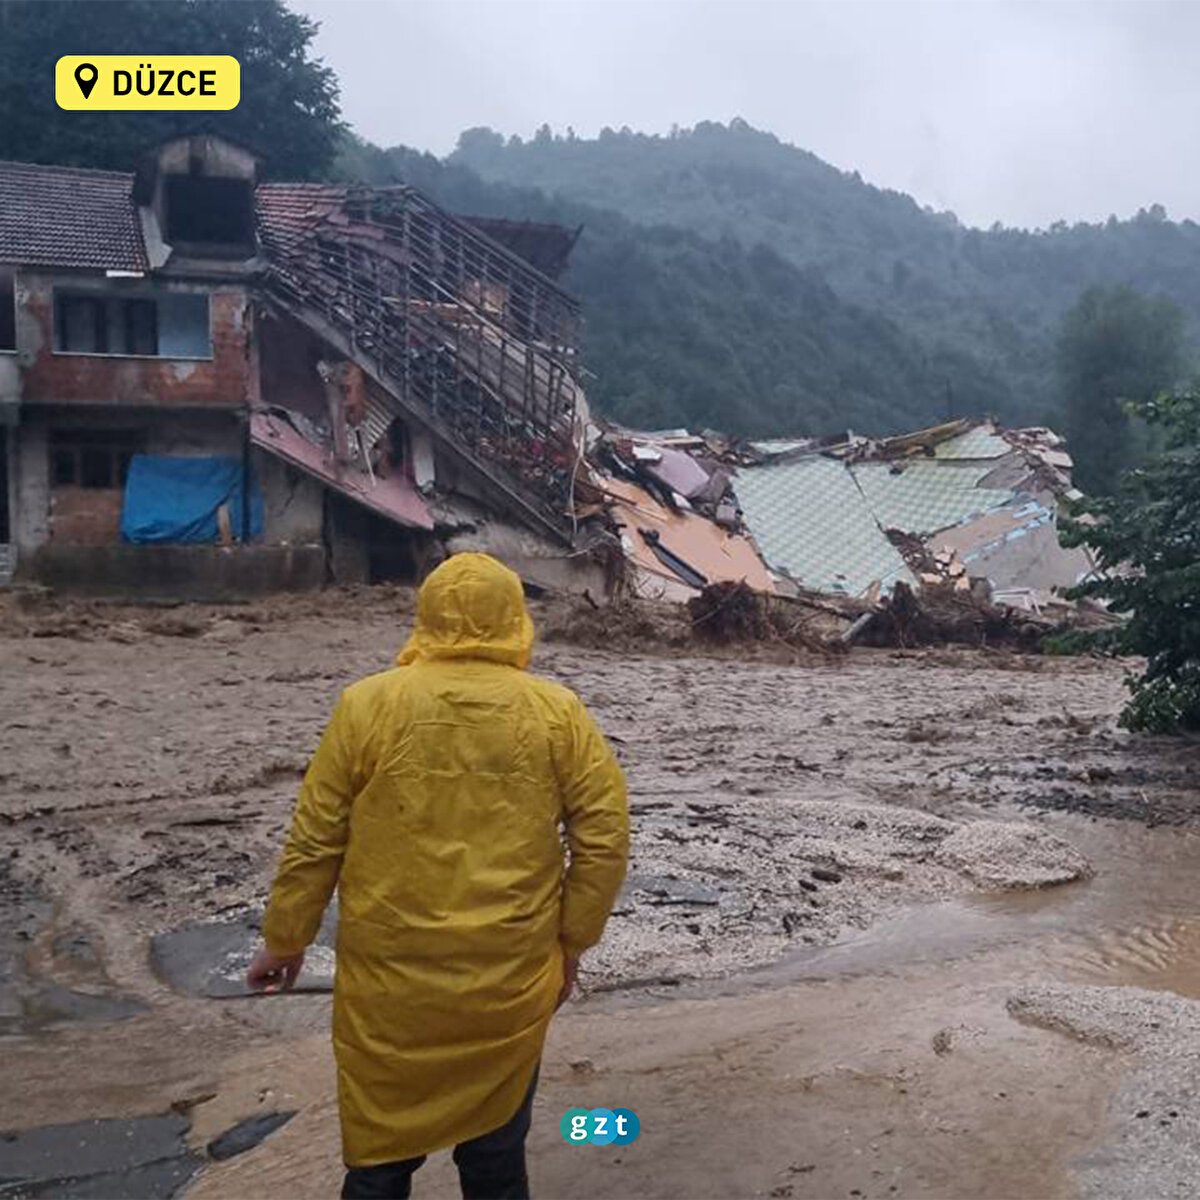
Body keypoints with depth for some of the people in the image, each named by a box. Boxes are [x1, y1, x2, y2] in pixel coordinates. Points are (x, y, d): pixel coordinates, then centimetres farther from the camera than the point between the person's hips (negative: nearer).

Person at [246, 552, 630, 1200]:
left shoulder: (366, 704, -6)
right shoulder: (559, 713, -4)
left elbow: (314, 840, -3)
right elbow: (606, 837, -3)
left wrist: (284, 941, 10)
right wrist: (571, 943, 9)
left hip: (389, 979, -1)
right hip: (513, 982, 1)